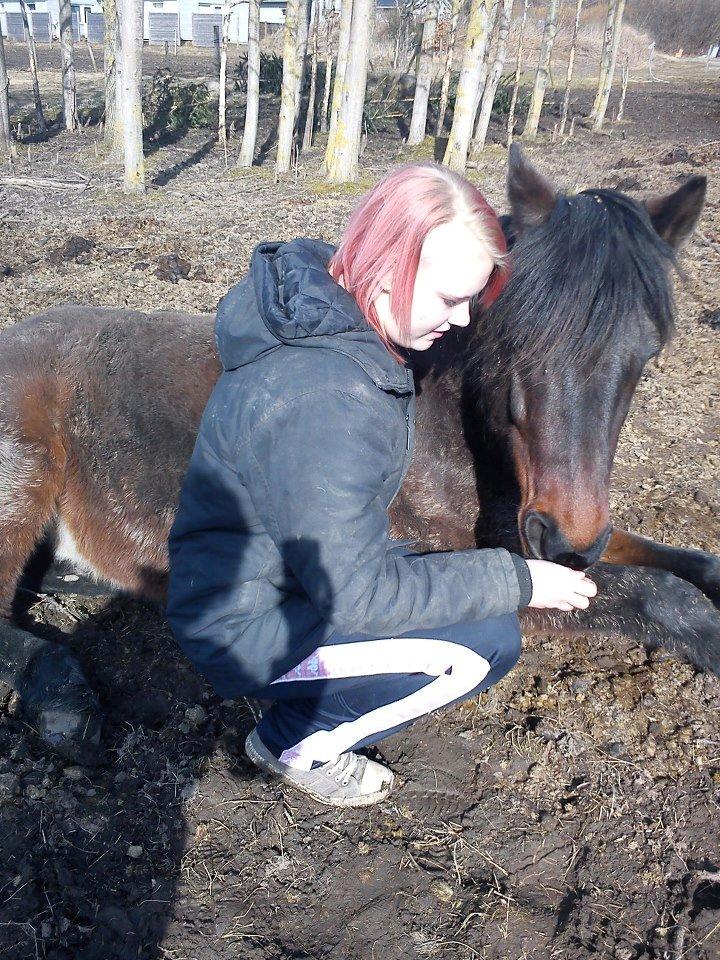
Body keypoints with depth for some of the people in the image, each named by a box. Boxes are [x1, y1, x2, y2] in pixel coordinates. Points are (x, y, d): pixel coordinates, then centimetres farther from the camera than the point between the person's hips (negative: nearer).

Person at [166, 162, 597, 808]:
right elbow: (355, 594, -29)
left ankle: (298, 727, 17)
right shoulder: (328, 400, -35)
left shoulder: (325, 309, -5)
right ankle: (295, 742, 5)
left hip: (287, 566, 9)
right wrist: (516, 580, -21)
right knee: (487, 643, -16)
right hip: (249, 627, -9)